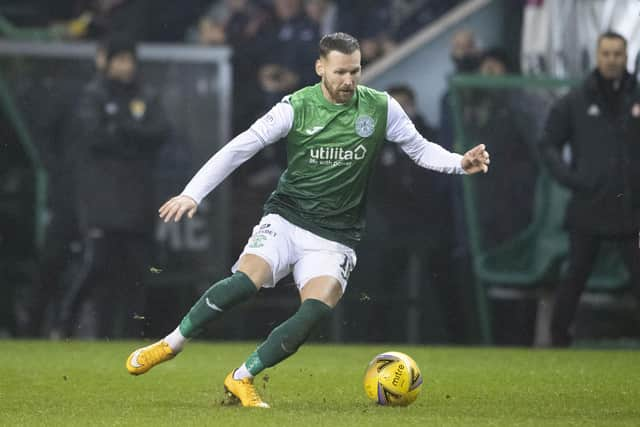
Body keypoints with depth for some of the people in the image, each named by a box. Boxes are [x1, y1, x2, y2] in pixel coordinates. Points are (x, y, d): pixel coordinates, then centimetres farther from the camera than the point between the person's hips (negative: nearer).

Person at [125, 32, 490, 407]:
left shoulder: (381, 108, -2)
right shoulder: (296, 108, -7)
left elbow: (420, 148, 11)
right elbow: (239, 148, -6)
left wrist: (460, 163, -8)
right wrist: (193, 193, -14)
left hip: (335, 237, 1)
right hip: (285, 219, -1)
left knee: (315, 313, -22)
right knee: (245, 281, -27)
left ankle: (242, 379, -4)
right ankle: (171, 345, -6)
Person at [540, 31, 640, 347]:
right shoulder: (574, 102, 3)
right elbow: (549, 144, 7)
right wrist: (567, 176, -8)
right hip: (588, 208, -1)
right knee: (576, 277, 7)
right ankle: (559, 338, 18)